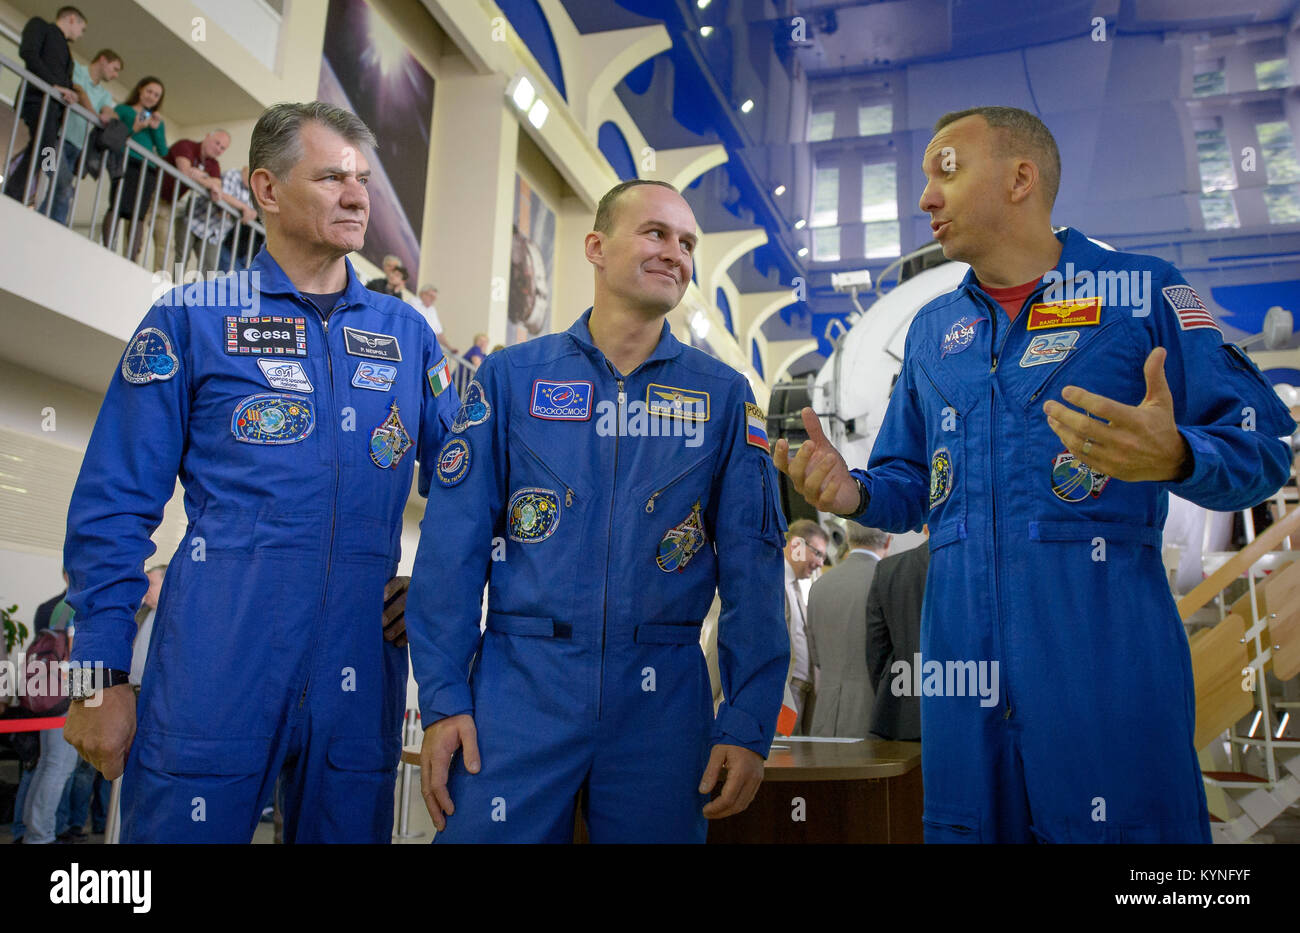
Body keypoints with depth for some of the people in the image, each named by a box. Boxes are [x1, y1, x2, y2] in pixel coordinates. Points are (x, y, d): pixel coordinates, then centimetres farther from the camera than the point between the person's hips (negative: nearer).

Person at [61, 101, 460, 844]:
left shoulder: (406, 333, 12)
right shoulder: (192, 320, 3)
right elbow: (115, 509, 1)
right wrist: (103, 679, -3)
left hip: (360, 673, 3)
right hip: (215, 669, -3)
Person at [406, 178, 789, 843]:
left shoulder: (724, 396, 5)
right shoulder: (511, 376, 3)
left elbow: (751, 562, 2)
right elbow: (452, 544, 0)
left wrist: (748, 723, -4)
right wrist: (442, 697, -6)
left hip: (663, 697, 1)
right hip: (521, 686, -1)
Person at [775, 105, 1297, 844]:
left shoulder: (1143, 291, 1)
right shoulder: (932, 331, 16)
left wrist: (1175, 457, -25)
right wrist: (855, 493, -2)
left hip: (1107, 659, -4)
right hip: (965, 668, 5)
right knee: (967, 825, 13)